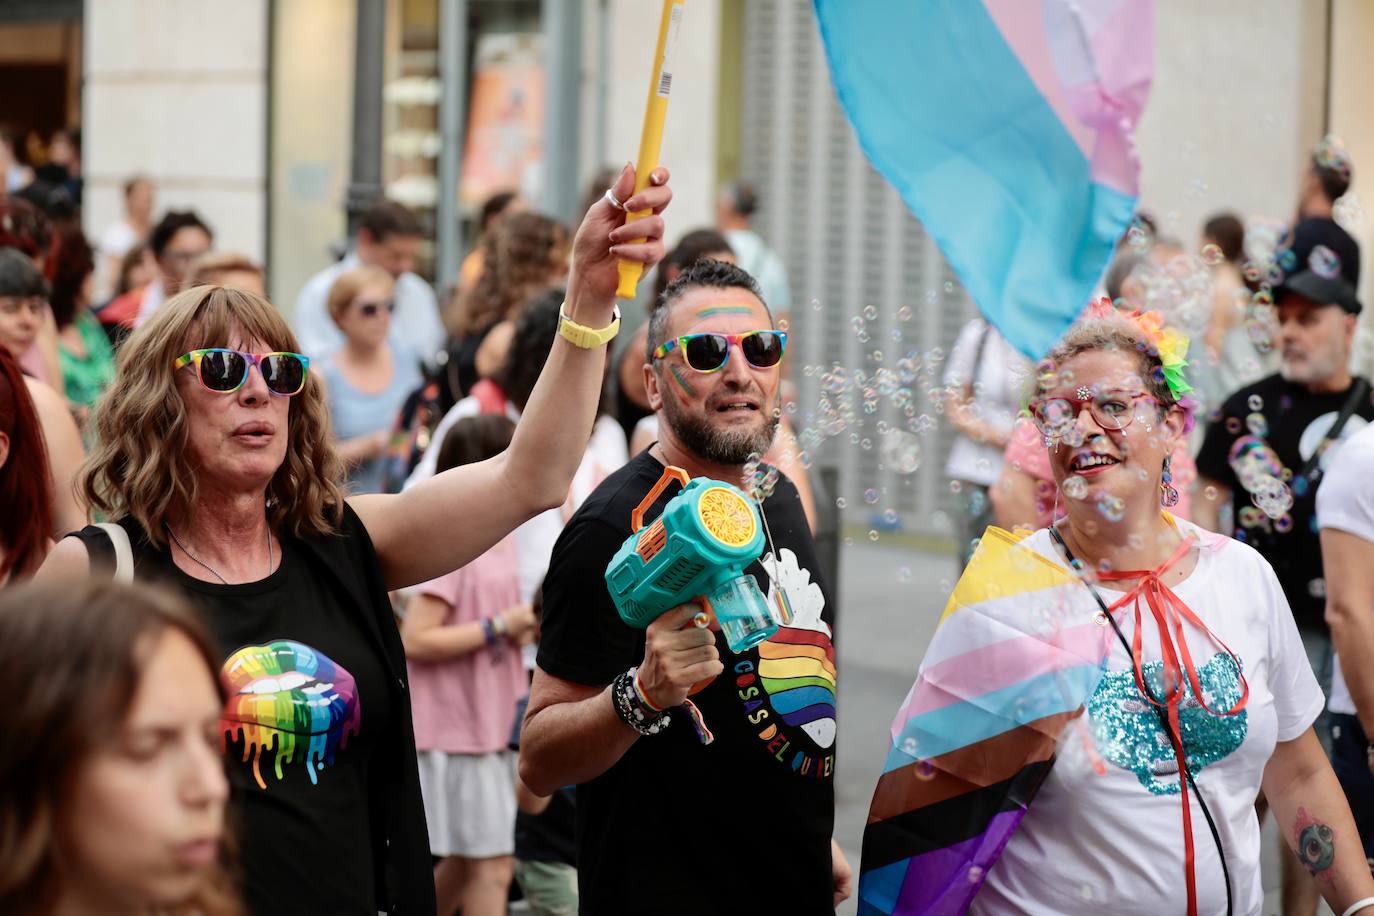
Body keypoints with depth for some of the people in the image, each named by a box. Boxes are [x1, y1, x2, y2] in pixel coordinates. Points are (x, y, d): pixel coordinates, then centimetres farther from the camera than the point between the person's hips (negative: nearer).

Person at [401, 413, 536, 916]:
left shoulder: (499, 533, 10)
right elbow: (415, 639, -22)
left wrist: (526, 626, 6)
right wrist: (499, 628, -19)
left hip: (490, 720, 9)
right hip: (455, 725, -9)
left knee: (465, 859, 15)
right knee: (491, 863, -6)